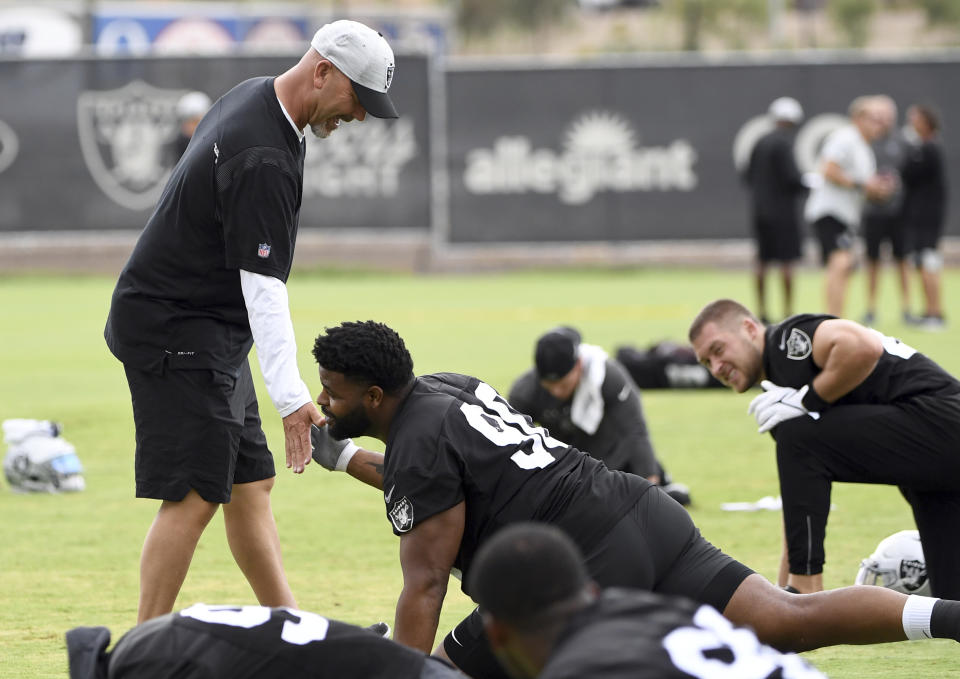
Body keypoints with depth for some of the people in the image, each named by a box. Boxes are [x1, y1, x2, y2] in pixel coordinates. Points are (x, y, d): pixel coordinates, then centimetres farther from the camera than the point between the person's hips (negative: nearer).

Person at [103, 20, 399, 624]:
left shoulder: (252, 98, 7)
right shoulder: (264, 159, -25)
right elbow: (262, 285, -28)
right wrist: (291, 396, -32)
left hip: (214, 335, 11)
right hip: (175, 330, -11)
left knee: (250, 484, 12)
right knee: (194, 496, -13)